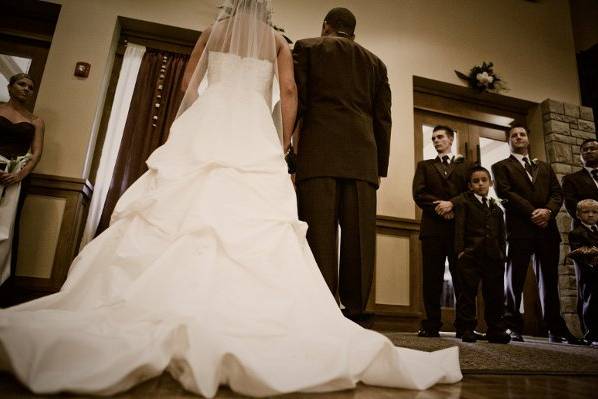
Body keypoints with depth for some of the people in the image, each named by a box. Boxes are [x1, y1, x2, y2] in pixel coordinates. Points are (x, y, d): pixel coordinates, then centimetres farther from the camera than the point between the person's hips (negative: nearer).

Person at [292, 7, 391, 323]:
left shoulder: (307, 47, 18)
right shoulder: (375, 62, 25)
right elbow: (383, 118, 16)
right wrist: (380, 166, 15)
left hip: (319, 154, -2)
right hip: (363, 158, 3)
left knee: (319, 235, -8)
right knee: (359, 237, -2)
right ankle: (355, 313, -3)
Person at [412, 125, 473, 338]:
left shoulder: (466, 165, 19)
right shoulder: (424, 165, 20)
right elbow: (418, 193, 5)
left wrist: (452, 204, -12)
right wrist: (440, 207, -8)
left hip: (460, 226, 0)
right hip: (433, 226, 0)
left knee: (462, 277, -2)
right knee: (432, 278, -2)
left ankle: (464, 325, 5)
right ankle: (431, 324, 2)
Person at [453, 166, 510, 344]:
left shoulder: (496, 208, 21)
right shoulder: (464, 201, 6)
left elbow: (502, 235, 20)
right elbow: (459, 227, -4)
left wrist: (502, 255, 8)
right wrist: (460, 251, -13)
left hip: (493, 257, 4)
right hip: (470, 255, -4)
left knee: (495, 294, 6)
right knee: (468, 292, -2)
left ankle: (496, 330, 17)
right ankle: (467, 329, 7)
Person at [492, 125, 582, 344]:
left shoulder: (544, 167, 26)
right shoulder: (501, 166, 11)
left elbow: (557, 193, 13)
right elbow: (505, 193, -4)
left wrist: (547, 211, -8)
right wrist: (532, 213, -13)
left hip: (547, 228, 4)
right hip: (519, 228, -4)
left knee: (549, 280, 5)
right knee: (515, 280, -5)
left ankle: (556, 329, 12)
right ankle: (513, 328, 0)